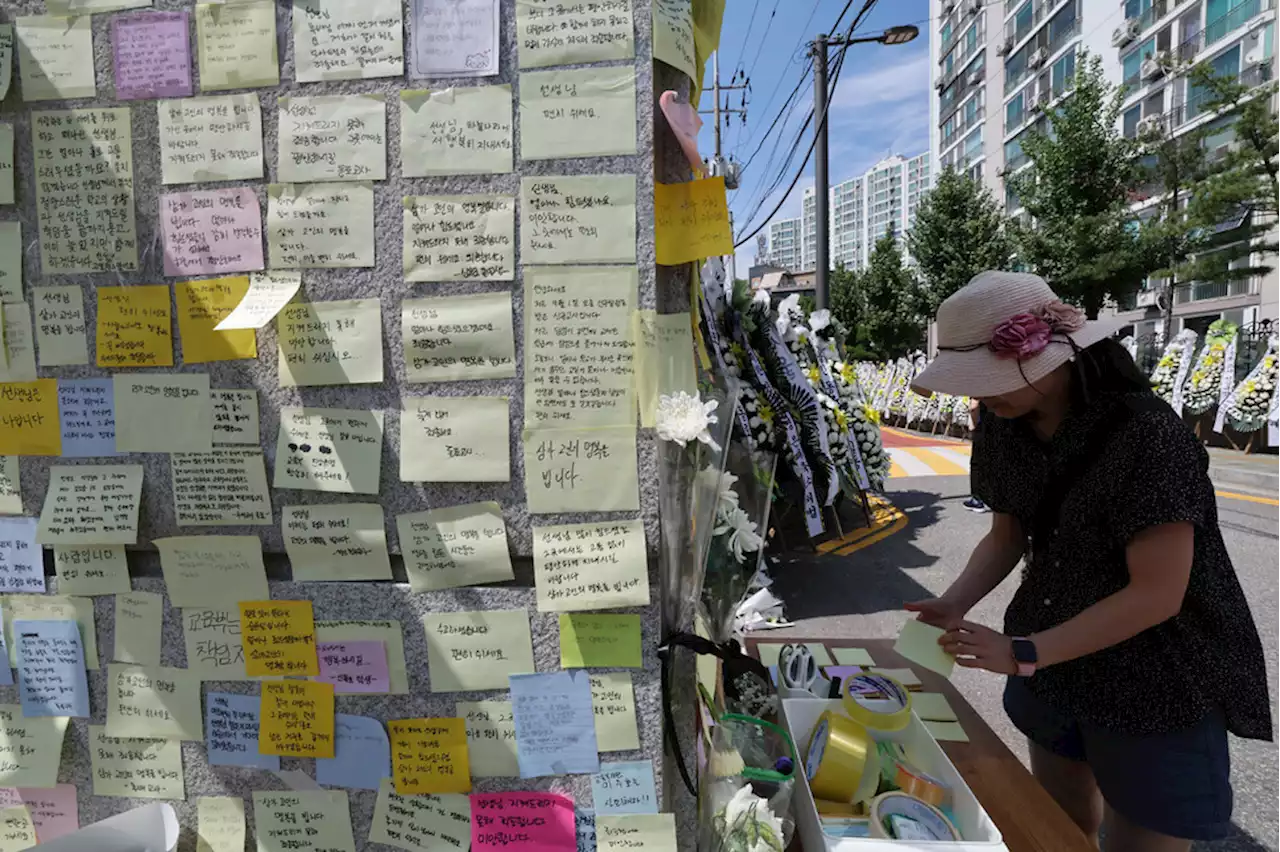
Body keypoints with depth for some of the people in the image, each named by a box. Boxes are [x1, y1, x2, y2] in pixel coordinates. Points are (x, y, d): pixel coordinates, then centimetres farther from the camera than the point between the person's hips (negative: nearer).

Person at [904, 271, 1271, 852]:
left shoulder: (1144, 435, -27)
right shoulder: (1003, 431, -7)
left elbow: (1157, 594, -26)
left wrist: (1022, 653, -27)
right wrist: (955, 604, -13)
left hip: (1159, 685, -6)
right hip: (1054, 663, 6)